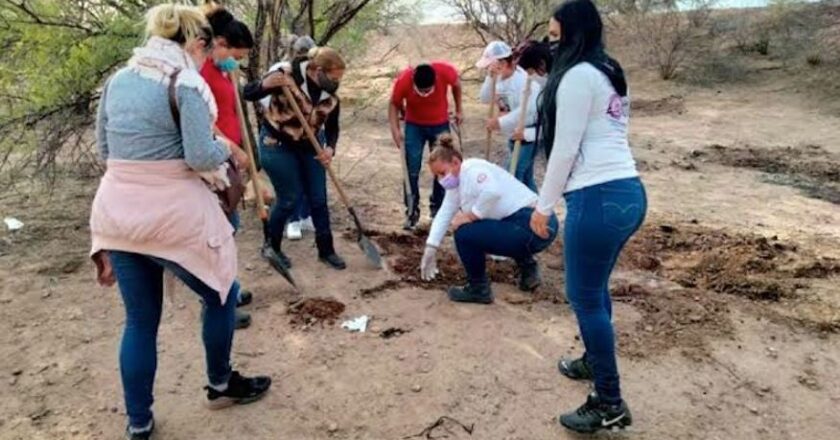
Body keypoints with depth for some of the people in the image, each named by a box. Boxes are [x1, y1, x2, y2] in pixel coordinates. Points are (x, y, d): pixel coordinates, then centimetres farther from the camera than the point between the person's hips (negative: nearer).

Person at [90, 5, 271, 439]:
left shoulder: (118, 80, 11)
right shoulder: (186, 82, -12)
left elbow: (106, 148, 18)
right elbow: (201, 157, -18)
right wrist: (224, 148, 2)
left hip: (118, 212, 7)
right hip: (173, 214, -7)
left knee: (140, 319, 16)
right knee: (220, 293, 18)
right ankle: (220, 385, 34)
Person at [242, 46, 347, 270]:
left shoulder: (331, 95, -9)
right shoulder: (287, 74, -24)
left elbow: (332, 128, 1)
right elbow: (248, 94, -22)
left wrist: (330, 148, -20)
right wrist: (265, 85, -44)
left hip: (309, 147, 5)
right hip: (277, 145, -5)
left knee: (319, 199, 5)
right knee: (289, 199, -2)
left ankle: (326, 250, 20)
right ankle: (272, 247, 20)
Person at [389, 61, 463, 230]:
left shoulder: (445, 71, -28)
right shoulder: (403, 80, -29)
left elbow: (456, 84, -4)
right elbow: (394, 104, -11)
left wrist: (459, 109, 2)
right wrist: (395, 130, -22)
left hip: (440, 125, 1)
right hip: (414, 126, -1)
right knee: (411, 170, -6)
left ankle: (437, 209, 22)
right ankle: (412, 211, 6)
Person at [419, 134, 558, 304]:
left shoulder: (472, 169, -13)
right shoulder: (457, 182, 16)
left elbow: (492, 191, -32)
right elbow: (444, 214, 16)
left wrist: (470, 216, -19)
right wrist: (430, 249, 12)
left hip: (533, 227, -11)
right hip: (530, 226, 11)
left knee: (464, 233, -15)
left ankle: (478, 289, 4)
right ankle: (527, 266, 33)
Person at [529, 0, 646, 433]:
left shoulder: (577, 75, -10)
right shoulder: (608, 74, 19)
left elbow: (565, 149, -12)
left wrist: (544, 205, -4)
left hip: (599, 197, -10)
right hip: (628, 191, 10)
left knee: (584, 296, -1)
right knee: (594, 287, 23)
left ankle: (609, 403, 7)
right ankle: (594, 360, 41)